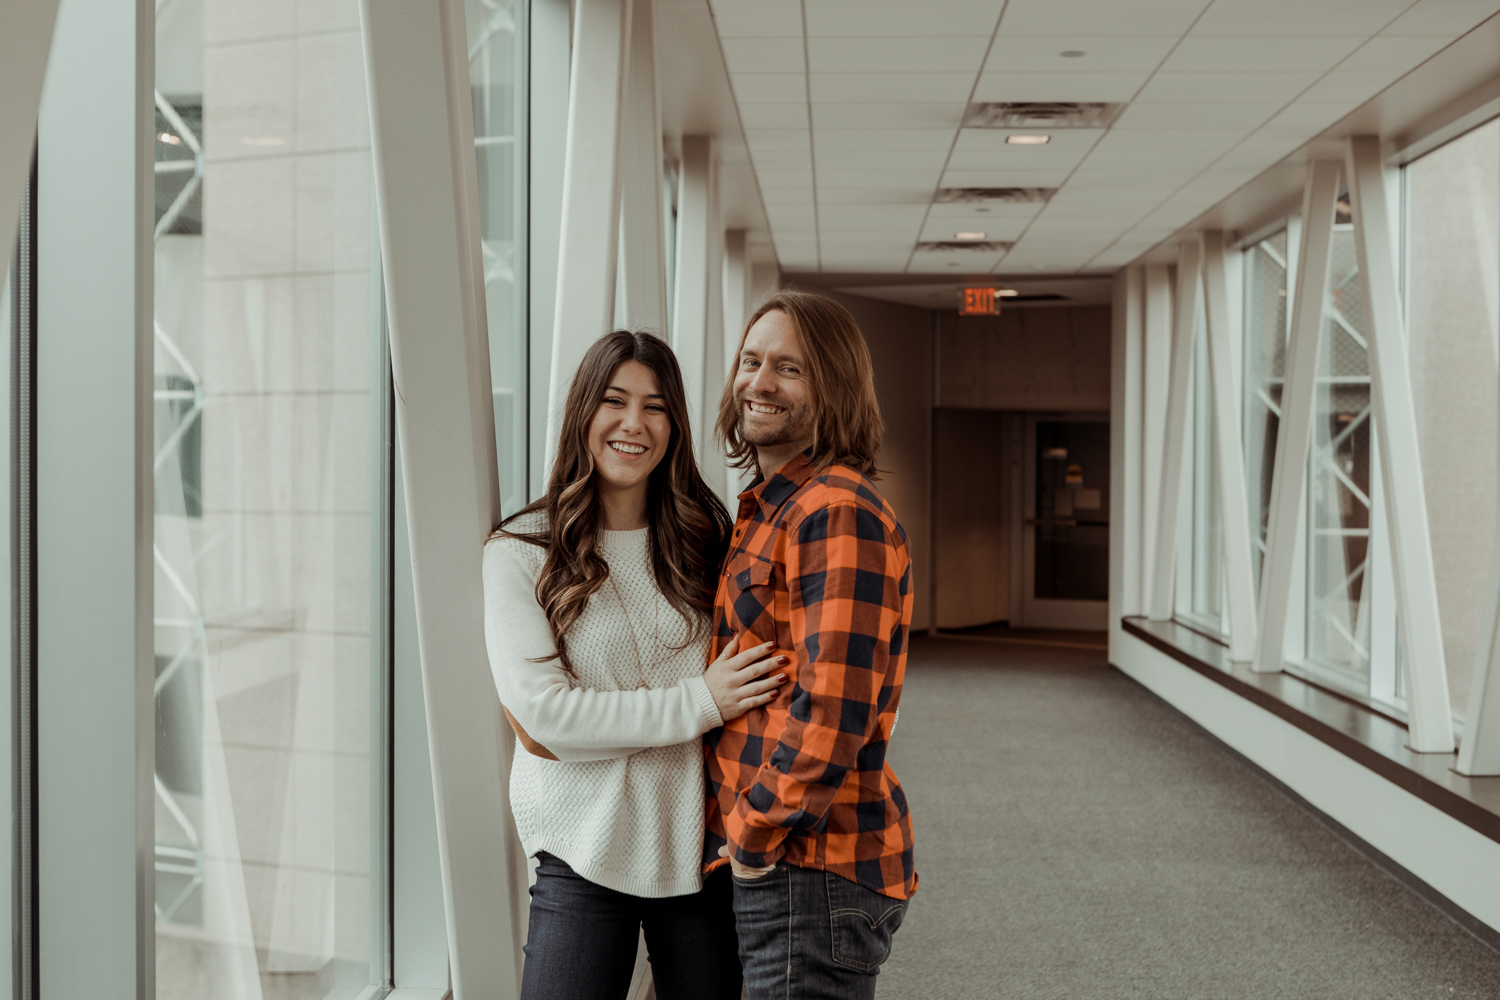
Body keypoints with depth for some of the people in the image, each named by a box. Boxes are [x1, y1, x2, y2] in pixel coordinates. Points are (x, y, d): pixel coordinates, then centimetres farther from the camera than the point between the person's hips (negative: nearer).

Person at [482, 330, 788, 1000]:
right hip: (586, 850, -3)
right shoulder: (520, 552, -5)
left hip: (701, 842, 3)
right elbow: (539, 713, -12)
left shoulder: (703, 538, 5)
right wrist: (699, 704, -16)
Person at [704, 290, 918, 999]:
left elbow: (831, 712, -26)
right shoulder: (767, 510, 14)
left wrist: (753, 835, -14)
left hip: (811, 872, -10)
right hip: (772, 867, 10)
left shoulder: (839, 513, -18)